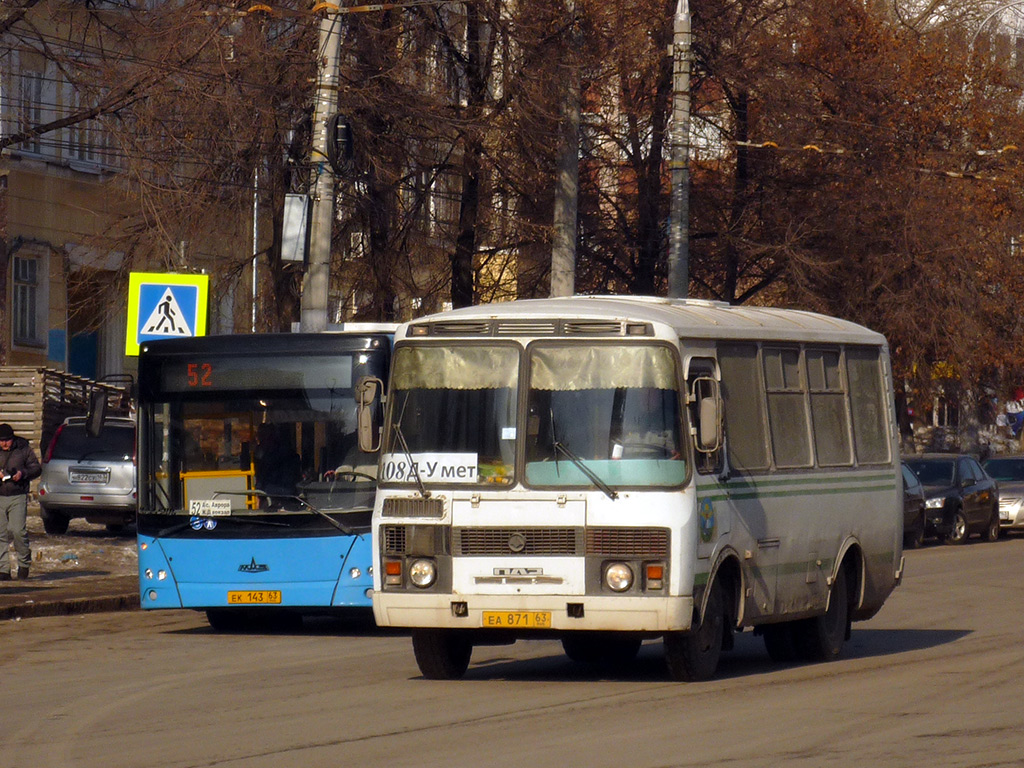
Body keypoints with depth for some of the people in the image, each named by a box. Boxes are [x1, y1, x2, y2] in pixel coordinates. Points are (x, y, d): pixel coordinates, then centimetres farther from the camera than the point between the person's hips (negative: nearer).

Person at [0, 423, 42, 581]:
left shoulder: (24, 449, 3)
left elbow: (36, 468, 7)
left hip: (18, 497, -2)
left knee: (18, 531, -13)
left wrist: (23, 473, -11)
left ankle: (24, 562, 9)